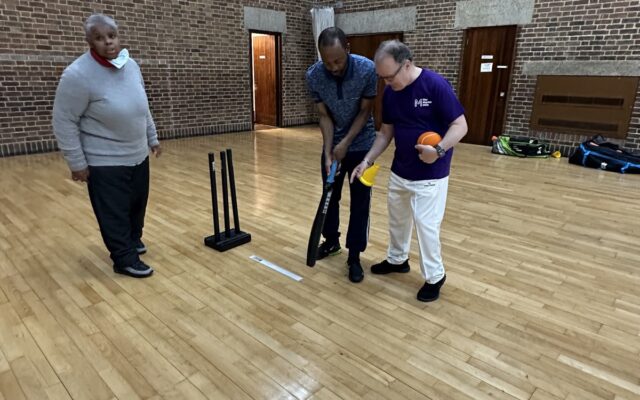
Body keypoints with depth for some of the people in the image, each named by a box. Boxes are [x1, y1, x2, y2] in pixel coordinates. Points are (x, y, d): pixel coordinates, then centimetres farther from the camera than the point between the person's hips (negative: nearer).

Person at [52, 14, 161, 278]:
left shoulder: (131, 65, 2)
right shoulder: (79, 74, -19)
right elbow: (64, 122, -14)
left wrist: (152, 138, 16)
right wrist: (77, 163, -14)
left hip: (138, 155, 7)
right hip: (105, 162, -7)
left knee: (137, 204, 18)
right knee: (114, 213, 3)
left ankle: (133, 240, 40)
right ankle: (125, 259, 16)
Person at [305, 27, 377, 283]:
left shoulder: (367, 69, -24)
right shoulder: (313, 76, -17)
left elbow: (365, 111, -14)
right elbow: (324, 116, -10)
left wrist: (346, 142, -21)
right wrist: (328, 153, -18)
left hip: (361, 144, -2)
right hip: (332, 144, 3)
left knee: (360, 201, -1)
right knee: (330, 195, 13)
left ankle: (354, 256, 11)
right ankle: (331, 241, 34)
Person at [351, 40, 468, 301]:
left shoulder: (436, 85, -20)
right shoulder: (389, 92, -1)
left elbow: (460, 125, -18)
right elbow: (386, 132, 7)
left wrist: (439, 149, -35)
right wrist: (367, 160, -2)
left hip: (430, 175, -7)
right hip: (399, 171, 7)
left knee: (426, 225, -2)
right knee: (397, 219, 19)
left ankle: (435, 277, 19)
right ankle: (397, 259, 41)